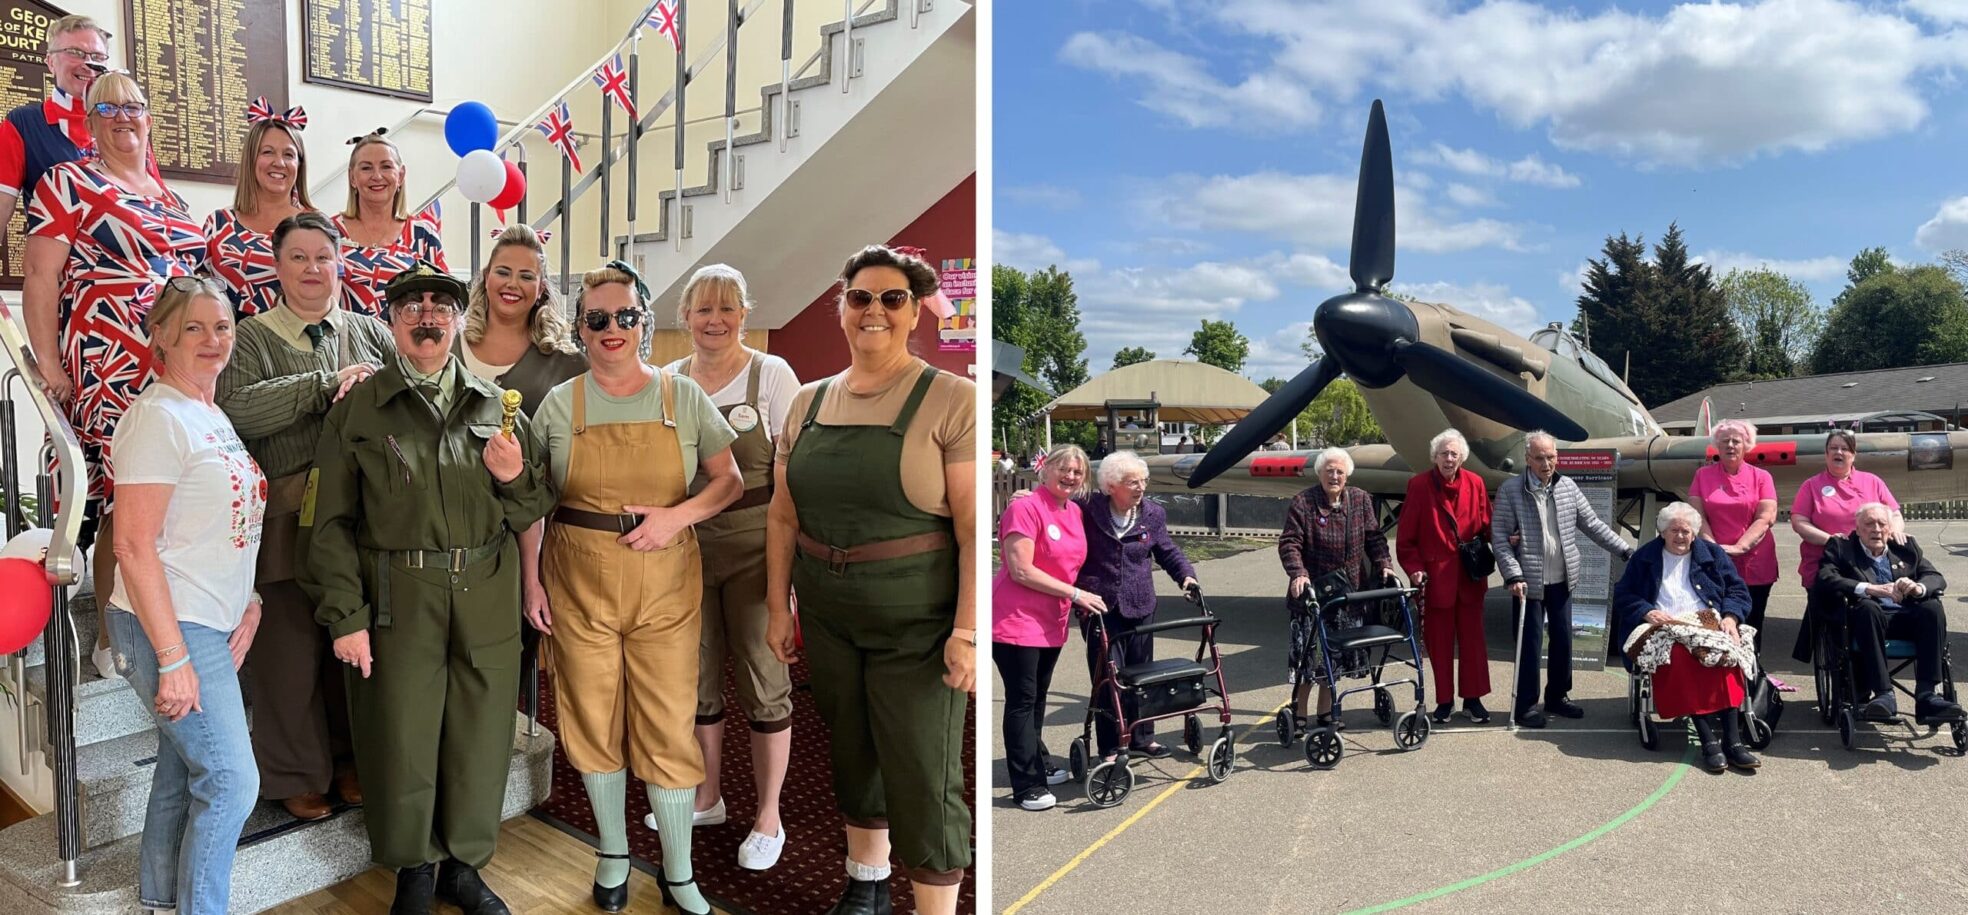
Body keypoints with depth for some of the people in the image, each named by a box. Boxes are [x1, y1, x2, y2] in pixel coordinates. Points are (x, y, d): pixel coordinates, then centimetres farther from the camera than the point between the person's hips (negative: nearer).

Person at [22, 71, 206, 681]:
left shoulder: (168, 194, 19)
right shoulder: (68, 184, 0)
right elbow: (39, 278, -5)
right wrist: (49, 367, -11)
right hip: (109, 373, -6)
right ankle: (112, 639, 7)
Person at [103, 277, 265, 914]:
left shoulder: (211, 414, 12)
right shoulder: (158, 416, -15)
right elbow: (134, 545, -19)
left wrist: (247, 602, 5)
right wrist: (172, 658, -21)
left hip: (210, 626, 9)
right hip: (169, 629, -8)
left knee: (183, 774, 17)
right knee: (231, 782, -6)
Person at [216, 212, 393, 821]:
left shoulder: (370, 333, 14)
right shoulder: (252, 338, 4)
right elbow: (237, 408, -14)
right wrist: (328, 382, -16)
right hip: (288, 521, -3)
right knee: (291, 649, 4)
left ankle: (349, 758, 30)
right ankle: (295, 775, 22)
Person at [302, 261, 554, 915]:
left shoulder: (496, 407, 9)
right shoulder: (357, 409, 2)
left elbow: (529, 513, 12)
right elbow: (333, 521, -1)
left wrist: (515, 478, -11)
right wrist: (345, 616, -7)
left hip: (487, 598, 3)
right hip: (398, 601, -2)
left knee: (479, 735, 9)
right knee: (402, 735, 6)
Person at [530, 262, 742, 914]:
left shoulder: (683, 397, 1)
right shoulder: (559, 405, 2)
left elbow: (729, 480, 4)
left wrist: (677, 516, -13)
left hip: (665, 590, -1)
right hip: (579, 590, 1)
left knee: (669, 729, 2)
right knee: (595, 722, 11)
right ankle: (613, 854, 32)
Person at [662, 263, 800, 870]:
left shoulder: (772, 375, -6)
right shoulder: (668, 381, 6)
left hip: (755, 546, -4)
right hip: (687, 545, 4)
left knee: (763, 678, 2)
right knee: (697, 675, 13)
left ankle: (768, 818, 17)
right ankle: (707, 797, 33)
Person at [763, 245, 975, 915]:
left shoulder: (951, 400, -9)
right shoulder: (809, 403, 7)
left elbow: (975, 526, -14)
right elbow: (783, 515, 12)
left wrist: (968, 631, -19)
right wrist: (778, 606, 9)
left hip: (917, 626, -5)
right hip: (827, 619, 5)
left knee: (922, 778, 0)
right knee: (852, 756, 19)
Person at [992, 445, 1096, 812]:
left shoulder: (1075, 513, 8)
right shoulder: (1025, 507, -16)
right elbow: (1021, 571, -21)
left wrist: (1083, 600, 11)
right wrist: (1075, 594, -19)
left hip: (1051, 622, 8)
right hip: (1016, 620, -8)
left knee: (1038, 697, 20)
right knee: (1022, 701, -3)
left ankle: (1039, 765, 34)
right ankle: (1027, 786, 3)